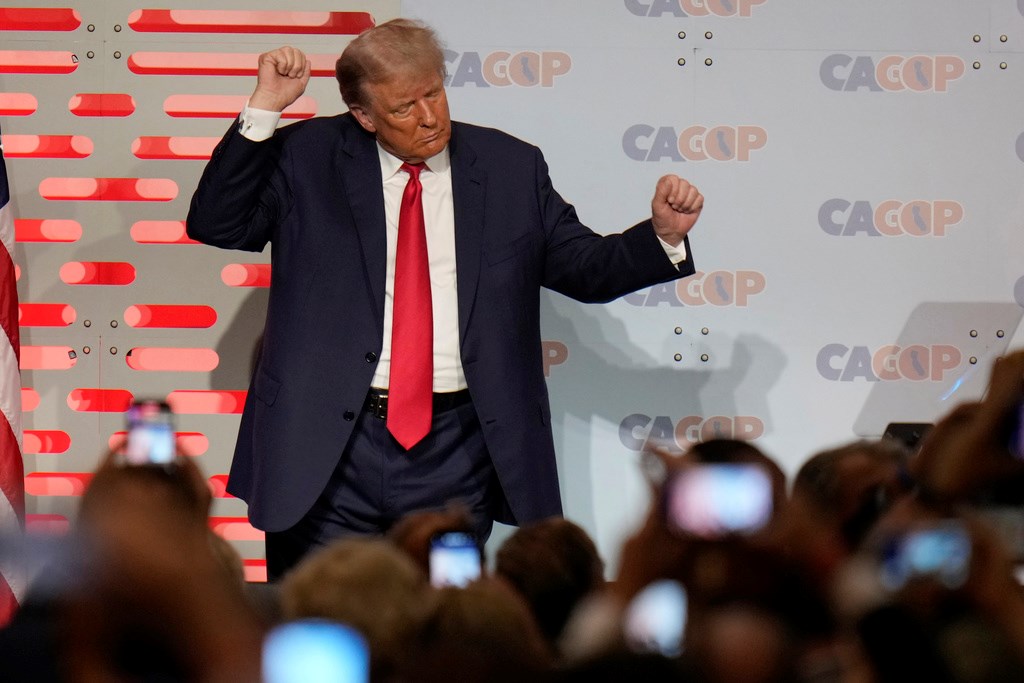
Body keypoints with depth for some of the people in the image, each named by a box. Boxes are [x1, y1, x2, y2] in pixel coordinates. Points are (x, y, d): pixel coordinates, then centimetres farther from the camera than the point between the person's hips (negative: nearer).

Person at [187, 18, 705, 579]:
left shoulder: (510, 168, 8)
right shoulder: (308, 158, 5)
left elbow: (584, 268, 13)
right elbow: (216, 224, -1)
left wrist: (662, 235, -6)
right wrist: (263, 110, -9)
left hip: (454, 457, 1)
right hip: (328, 450, -1)